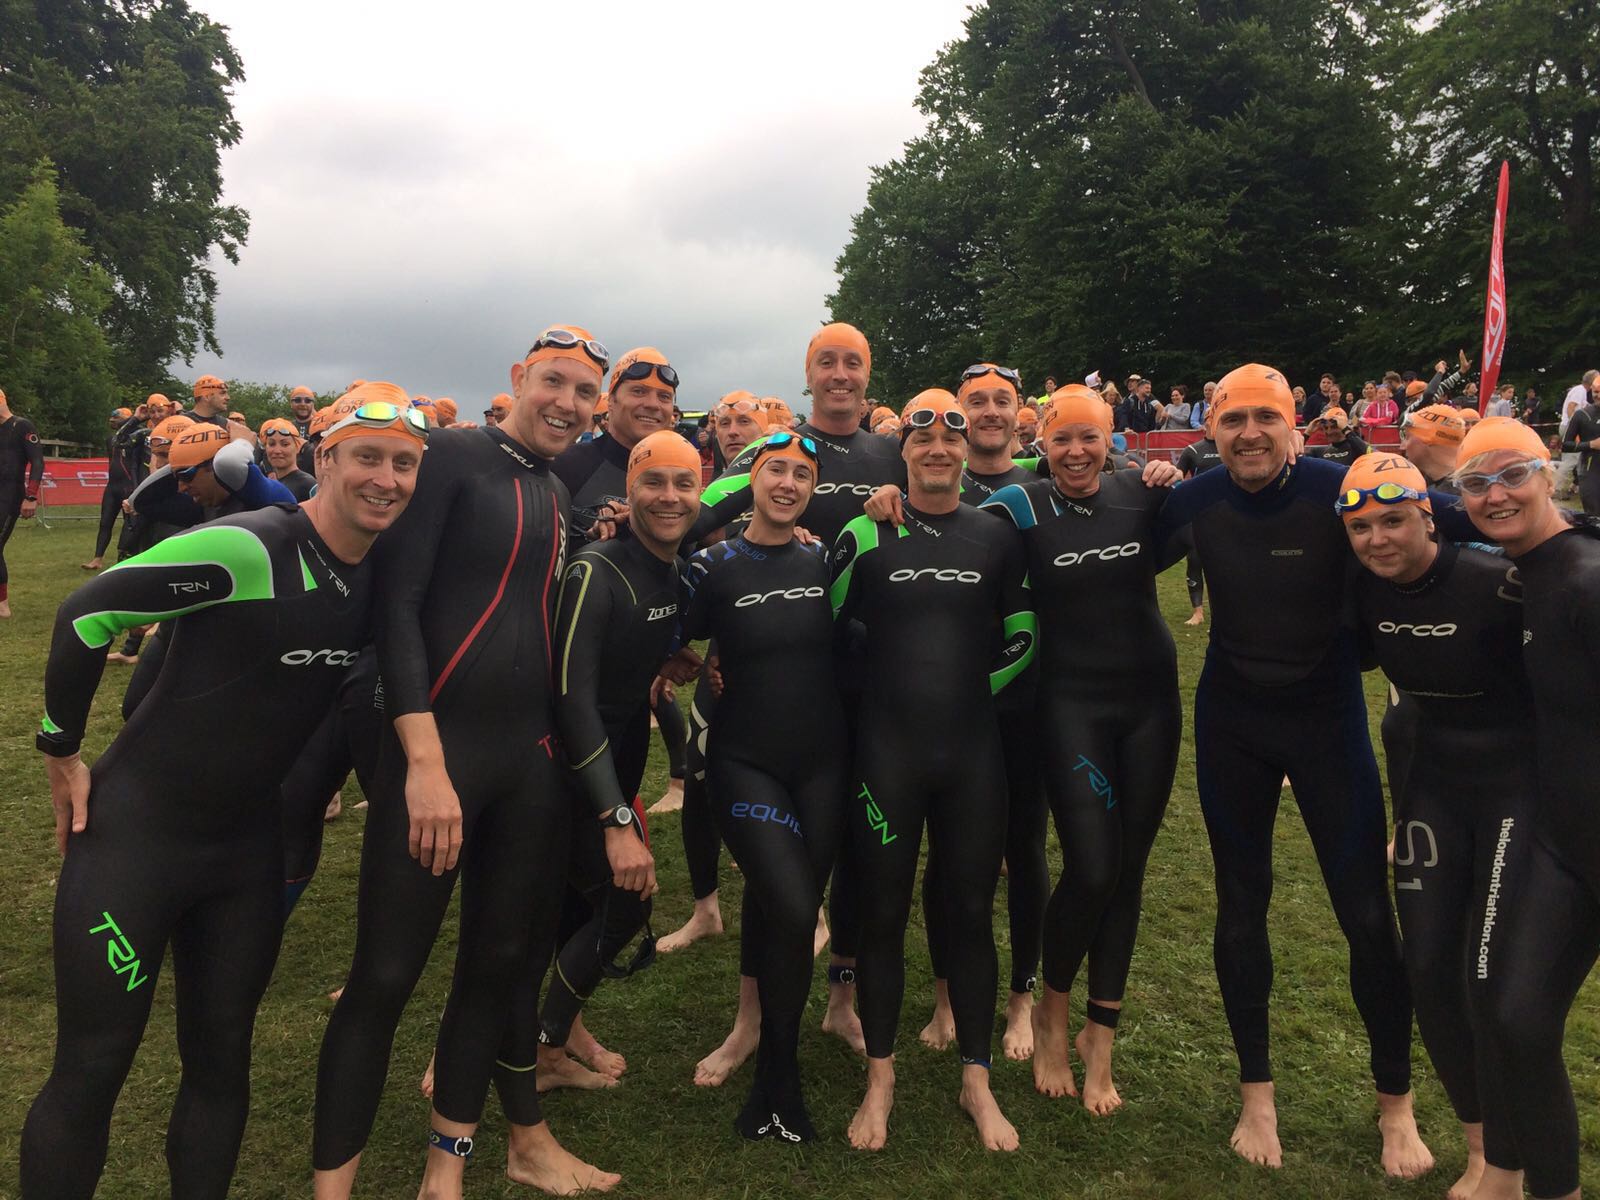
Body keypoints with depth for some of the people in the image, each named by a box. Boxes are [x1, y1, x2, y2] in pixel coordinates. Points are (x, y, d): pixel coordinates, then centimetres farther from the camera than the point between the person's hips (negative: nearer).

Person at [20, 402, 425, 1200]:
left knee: (222, 1060, 14)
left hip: (248, 841, 6)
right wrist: (61, 751, -9)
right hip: (135, 827, -6)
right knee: (91, 1069, 3)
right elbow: (86, 614, -15)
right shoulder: (247, 549, -22)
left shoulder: (380, 579, -1)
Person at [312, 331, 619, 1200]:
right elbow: (395, 603, -15)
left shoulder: (557, 496, 15)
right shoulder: (452, 457, -7)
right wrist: (424, 759, -22)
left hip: (532, 756, 7)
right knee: (386, 974, 0)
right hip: (436, 749, -7)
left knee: (501, 962, 13)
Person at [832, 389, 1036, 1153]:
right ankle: (880, 1081, 24)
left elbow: (1022, 638, 13)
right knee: (883, 914, 7)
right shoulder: (868, 532, -2)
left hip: (972, 752, 2)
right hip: (888, 749, -1)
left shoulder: (997, 536, 4)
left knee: (971, 912, 9)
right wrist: (890, 682, 3)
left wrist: (971, 686, 7)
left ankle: (976, 1081, 26)